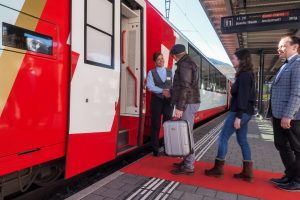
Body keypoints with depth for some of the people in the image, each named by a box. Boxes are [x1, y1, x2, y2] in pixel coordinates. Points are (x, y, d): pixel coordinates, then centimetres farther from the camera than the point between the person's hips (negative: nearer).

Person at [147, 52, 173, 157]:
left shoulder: (170, 72, 11)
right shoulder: (151, 72, 2)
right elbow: (150, 86, -11)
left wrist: (171, 92, -16)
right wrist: (162, 91, -21)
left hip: (168, 100, 2)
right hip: (156, 100, -2)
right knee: (156, 126, 4)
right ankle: (155, 150, 15)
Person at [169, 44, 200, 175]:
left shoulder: (184, 64, -11)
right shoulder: (190, 63, 19)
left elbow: (185, 87, -20)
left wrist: (180, 107, -22)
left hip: (187, 104, -10)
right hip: (190, 103, 10)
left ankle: (188, 166, 0)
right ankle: (187, 161, 22)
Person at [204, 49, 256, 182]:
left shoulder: (244, 75, -14)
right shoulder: (247, 74, 16)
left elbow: (243, 96, -20)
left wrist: (238, 116, -22)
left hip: (240, 112, -10)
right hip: (245, 112, 10)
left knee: (223, 137, -3)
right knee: (242, 140, 11)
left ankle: (218, 168, 6)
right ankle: (247, 172, 15)